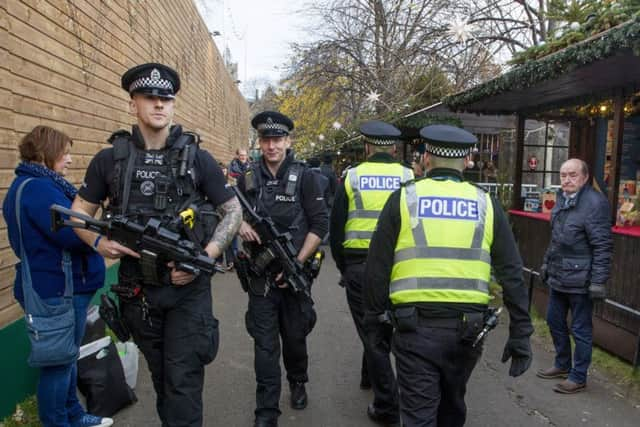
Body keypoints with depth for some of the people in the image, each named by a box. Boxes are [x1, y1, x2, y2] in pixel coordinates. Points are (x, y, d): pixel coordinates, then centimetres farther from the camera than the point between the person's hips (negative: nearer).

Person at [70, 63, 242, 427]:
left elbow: (233, 210, -1)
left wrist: (205, 256, -15)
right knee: (161, 376, 19)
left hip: (188, 287, -2)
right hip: (137, 289, 3)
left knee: (183, 381, 0)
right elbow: (79, 212, 9)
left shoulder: (197, 158, -4)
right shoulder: (111, 159, 1)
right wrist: (98, 242, -13)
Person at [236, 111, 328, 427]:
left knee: (295, 336, 15)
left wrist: (296, 264, -14)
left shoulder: (304, 177, -5)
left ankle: (297, 382, 43)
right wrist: (240, 225, -11)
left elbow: (319, 225, -8)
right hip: (260, 274, 1)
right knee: (265, 344, 3)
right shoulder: (248, 178, 3)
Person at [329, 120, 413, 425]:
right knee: (384, 325, 23)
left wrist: (343, 266, 15)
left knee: (372, 332, 8)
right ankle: (370, 375, 45)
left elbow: (336, 228, 3)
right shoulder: (408, 178, 1)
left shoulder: (351, 177, 0)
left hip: (359, 266, -2)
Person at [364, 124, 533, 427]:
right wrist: (520, 334, 8)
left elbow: (378, 266, -2)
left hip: (415, 323, -3)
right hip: (467, 325, 3)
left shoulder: (403, 199, -2)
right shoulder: (486, 204, 4)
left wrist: (374, 316, 10)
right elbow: (512, 274, 3)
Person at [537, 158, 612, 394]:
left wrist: (598, 281, -20)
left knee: (580, 329, 5)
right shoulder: (562, 199, 9)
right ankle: (562, 365, 39)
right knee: (554, 321, 20)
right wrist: (547, 262, 22)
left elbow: (602, 246, -19)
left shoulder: (595, 202, -17)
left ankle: (578, 377, 20)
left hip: (579, 280, -9)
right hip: (558, 276, 9)